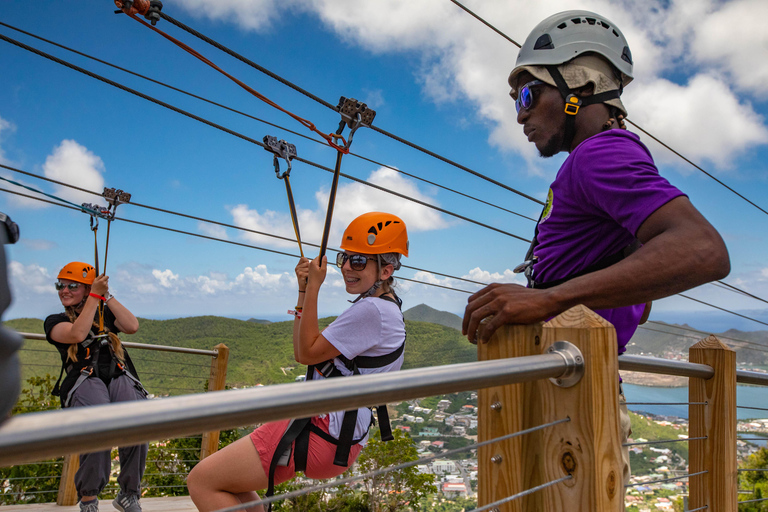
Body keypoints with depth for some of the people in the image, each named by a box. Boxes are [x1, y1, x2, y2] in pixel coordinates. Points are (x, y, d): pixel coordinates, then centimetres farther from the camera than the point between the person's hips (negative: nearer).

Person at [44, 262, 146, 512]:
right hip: (84, 379, -2)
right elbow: (77, 334, -3)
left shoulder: (105, 314, 27)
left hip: (119, 376, 2)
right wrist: (95, 296, 1)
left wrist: (107, 295, 10)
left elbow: (132, 326, 7)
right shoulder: (55, 321, 20)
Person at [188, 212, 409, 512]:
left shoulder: (373, 310, -18)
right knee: (231, 481, 24)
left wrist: (314, 287, -9)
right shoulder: (383, 307, 15)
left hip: (322, 435, -11)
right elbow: (303, 352, 14)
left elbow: (307, 352, -14)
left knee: (201, 482, -7)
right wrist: (304, 290, 7)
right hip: (336, 433, 11)